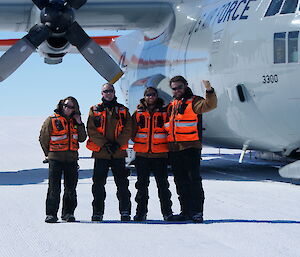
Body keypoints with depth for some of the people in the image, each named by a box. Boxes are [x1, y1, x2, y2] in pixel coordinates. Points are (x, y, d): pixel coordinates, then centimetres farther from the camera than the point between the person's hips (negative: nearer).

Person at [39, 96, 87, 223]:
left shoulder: (74, 121, 11)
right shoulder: (52, 120, -1)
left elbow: (82, 138, 8)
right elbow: (43, 138, 4)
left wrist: (79, 124, -2)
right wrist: (49, 154, 8)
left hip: (72, 159, 4)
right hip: (55, 160, -4)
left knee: (71, 188, 7)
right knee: (54, 188, -6)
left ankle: (68, 213, 17)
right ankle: (51, 214, 0)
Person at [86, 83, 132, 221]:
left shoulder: (123, 110, 10)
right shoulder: (95, 110, 8)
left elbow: (128, 130, 3)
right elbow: (91, 130, -1)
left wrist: (118, 144, -12)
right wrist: (104, 144, -12)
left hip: (119, 152, 0)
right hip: (100, 153, 0)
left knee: (122, 184, -2)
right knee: (98, 184, 2)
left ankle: (125, 212, 3)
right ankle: (97, 212, 9)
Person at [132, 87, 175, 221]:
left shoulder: (164, 112, 6)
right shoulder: (138, 113, 9)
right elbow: (132, 133, 10)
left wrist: (166, 146, 0)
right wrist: (139, 143, 3)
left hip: (160, 155, -1)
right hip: (142, 155, 1)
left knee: (163, 185, 0)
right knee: (142, 185, 6)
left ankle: (167, 212, 6)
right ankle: (141, 213, 13)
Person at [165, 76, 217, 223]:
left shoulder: (193, 102, -3)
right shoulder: (172, 105, 18)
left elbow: (210, 105, -22)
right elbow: (168, 126, 28)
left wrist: (209, 90, -36)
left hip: (191, 148, -7)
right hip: (174, 149, 7)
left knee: (194, 179, -8)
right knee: (180, 181, 9)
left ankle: (197, 211, -6)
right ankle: (186, 211, 16)